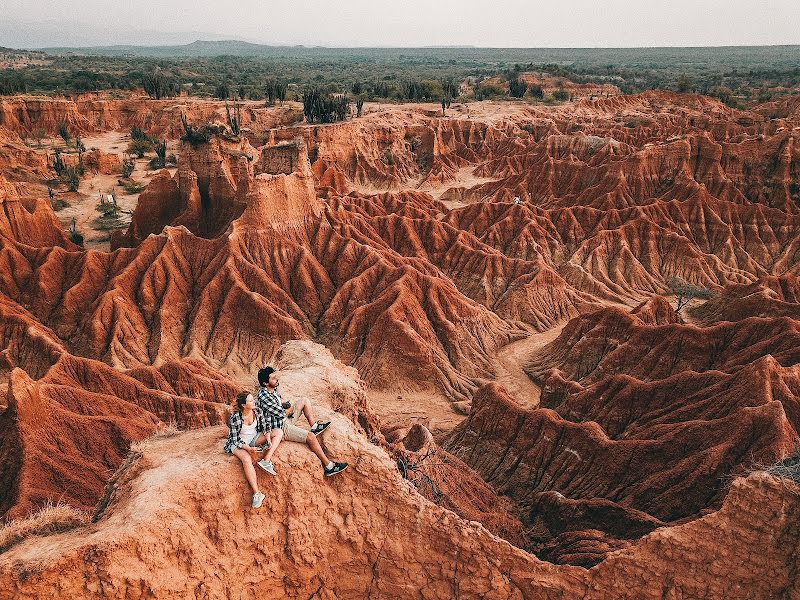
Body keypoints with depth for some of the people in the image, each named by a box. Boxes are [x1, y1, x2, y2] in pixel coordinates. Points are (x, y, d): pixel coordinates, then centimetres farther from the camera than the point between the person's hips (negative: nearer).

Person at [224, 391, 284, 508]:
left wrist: (268, 439, -21)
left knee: (279, 432, -12)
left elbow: (265, 426, -2)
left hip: (254, 438, 6)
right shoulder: (235, 418, -22)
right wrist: (248, 448, -30)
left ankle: (266, 460, -24)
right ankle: (257, 493, -38)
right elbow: (235, 439, -17)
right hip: (239, 443, -6)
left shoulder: (257, 411, -9)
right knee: (247, 459, -38)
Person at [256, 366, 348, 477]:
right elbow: (282, 414, -24)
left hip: (284, 418, 10)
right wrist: (290, 409, -3)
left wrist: (286, 405, -5)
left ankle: (314, 427, 22)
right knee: (310, 437, -20)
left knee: (305, 401, 12)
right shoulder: (264, 397, -29)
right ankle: (328, 466, -13)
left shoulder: (273, 388, 0)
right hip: (279, 428, -10)